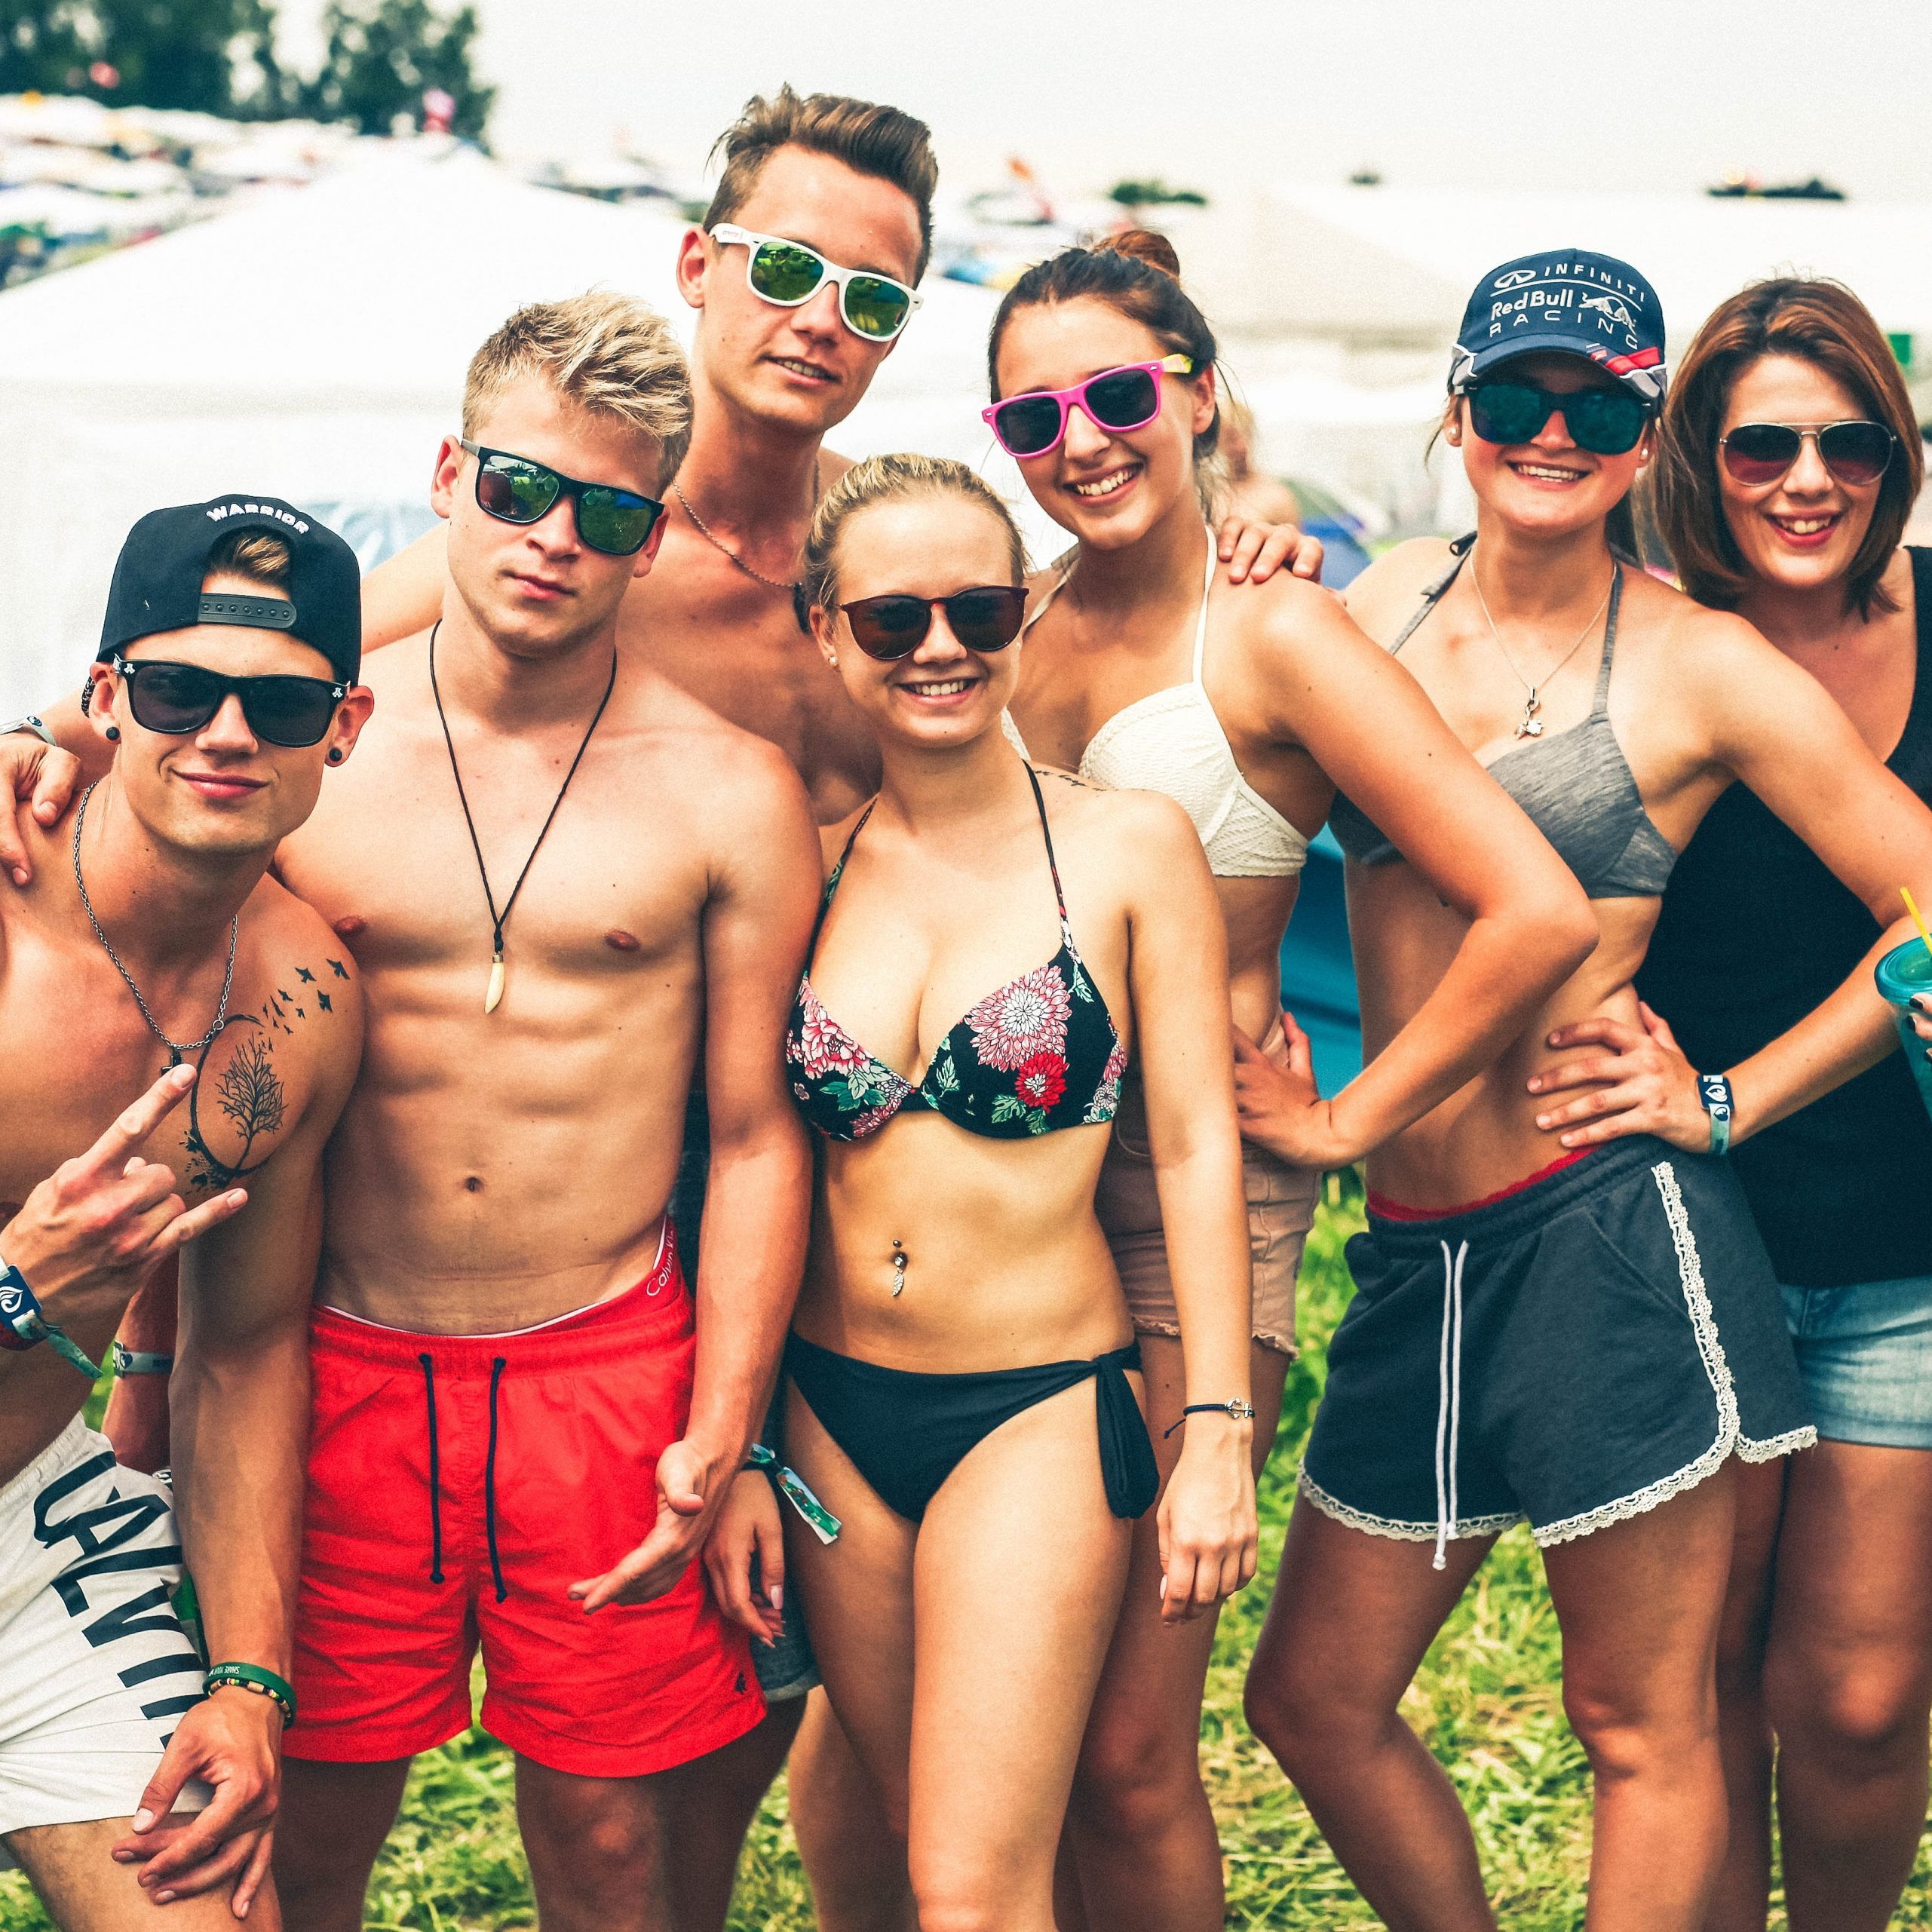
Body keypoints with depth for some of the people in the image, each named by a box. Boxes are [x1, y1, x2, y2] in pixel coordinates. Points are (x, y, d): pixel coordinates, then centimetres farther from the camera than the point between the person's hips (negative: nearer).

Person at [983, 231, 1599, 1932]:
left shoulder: (1271, 635, -10)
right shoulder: (1023, 625, 8)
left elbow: (1539, 913, -18)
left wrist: (1347, 1122, -10)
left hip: (1196, 1198, -6)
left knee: (1125, 1751, -2)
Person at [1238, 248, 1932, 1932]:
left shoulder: (1703, 666, -5)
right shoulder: (1382, 606, 8)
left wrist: (1726, 1101, -6)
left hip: (1611, 1229, -5)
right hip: (1417, 1242, 5)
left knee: (1643, 1728, 6)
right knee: (1315, 1702, 12)